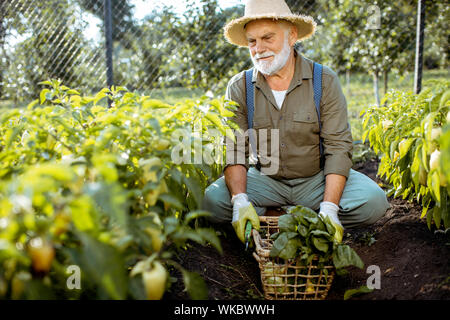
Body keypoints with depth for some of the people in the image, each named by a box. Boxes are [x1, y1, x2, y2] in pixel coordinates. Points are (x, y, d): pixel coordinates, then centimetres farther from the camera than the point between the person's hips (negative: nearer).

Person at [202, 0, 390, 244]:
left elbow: (338, 148, -12)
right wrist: (240, 201, -29)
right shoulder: (239, 87, -4)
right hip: (265, 180, 0)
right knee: (210, 201, -24)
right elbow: (233, 150, -10)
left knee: (374, 201, -24)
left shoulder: (325, 81, -8)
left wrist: (329, 209, -25)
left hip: (317, 179, 0)